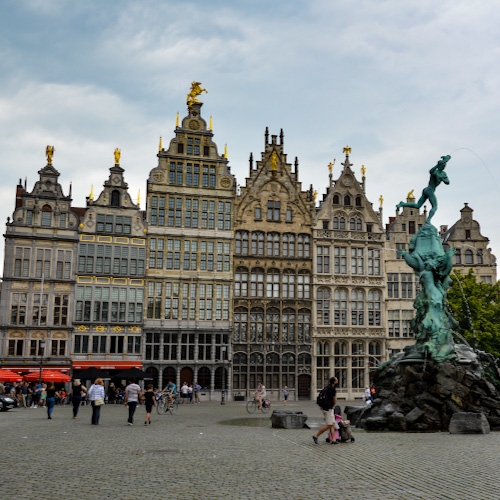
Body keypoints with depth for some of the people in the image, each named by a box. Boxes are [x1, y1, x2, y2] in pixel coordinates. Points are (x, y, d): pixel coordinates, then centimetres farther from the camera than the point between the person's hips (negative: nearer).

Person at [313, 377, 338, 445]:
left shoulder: (327, 387, 14)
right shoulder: (332, 389, -13)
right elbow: (335, 400, -3)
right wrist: (333, 406, 18)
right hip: (328, 408, -10)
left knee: (333, 424, 8)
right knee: (329, 425, -7)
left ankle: (333, 440, 5)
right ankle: (316, 436, -3)